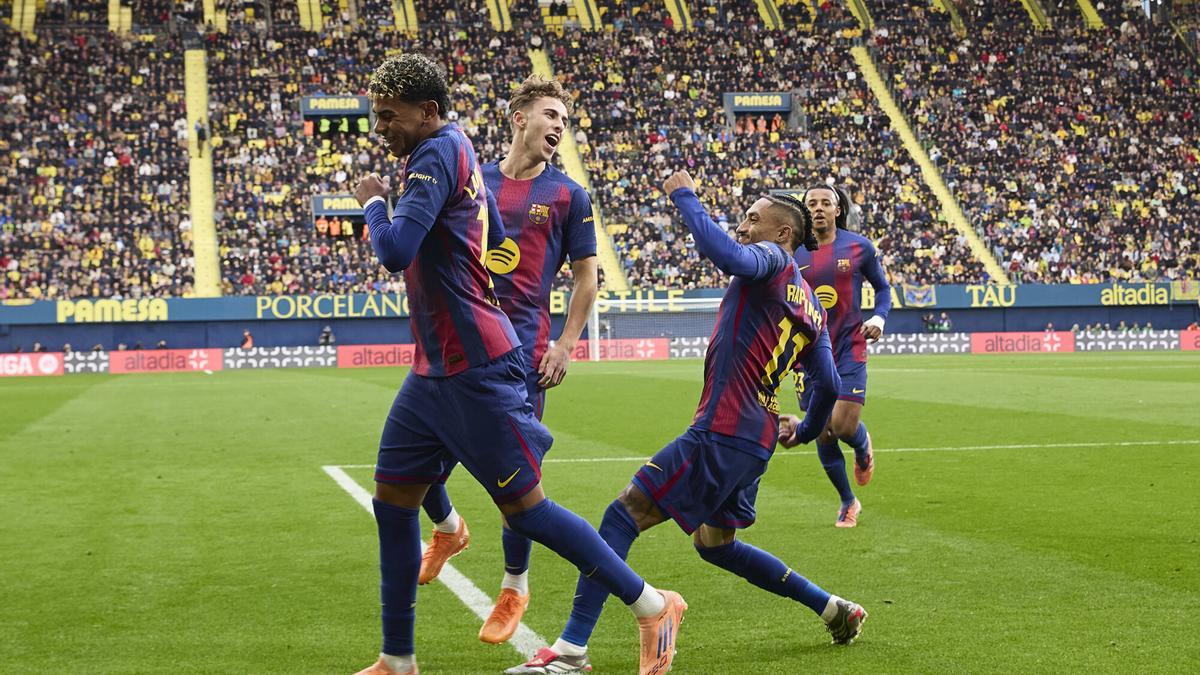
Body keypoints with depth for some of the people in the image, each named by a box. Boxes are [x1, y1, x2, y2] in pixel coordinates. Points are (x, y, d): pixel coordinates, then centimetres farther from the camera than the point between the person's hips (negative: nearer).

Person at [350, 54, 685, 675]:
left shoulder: (437, 155, -15)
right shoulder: (460, 152, 14)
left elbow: (395, 251, -25)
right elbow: (496, 241, 25)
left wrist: (372, 201, -8)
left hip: (473, 369, -10)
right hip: (435, 368, 10)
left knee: (523, 507, -4)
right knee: (392, 499, 10)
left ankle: (653, 607, 8)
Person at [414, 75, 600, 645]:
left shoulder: (567, 195, 3)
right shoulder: (473, 181, 8)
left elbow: (586, 276, 6)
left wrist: (565, 346, -3)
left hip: (522, 348, -3)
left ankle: (514, 587, 16)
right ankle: (448, 528, 33)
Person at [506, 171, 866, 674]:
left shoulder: (773, 259, -5)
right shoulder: (811, 306, 19)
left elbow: (729, 256, -29)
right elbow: (828, 384, 20)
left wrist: (685, 197, -16)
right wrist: (806, 430, 37)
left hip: (722, 432, -9)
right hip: (757, 439, 9)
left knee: (624, 514, -10)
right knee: (715, 544, 25)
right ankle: (835, 610, 28)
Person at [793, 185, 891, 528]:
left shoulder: (859, 247, -1)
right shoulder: (792, 254, 2)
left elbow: (883, 287, 11)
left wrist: (878, 318, -7)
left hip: (849, 349, -2)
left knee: (844, 425, -15)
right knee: (823, 434, 2)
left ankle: (863, 448, 25)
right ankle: (848, 501, 24)